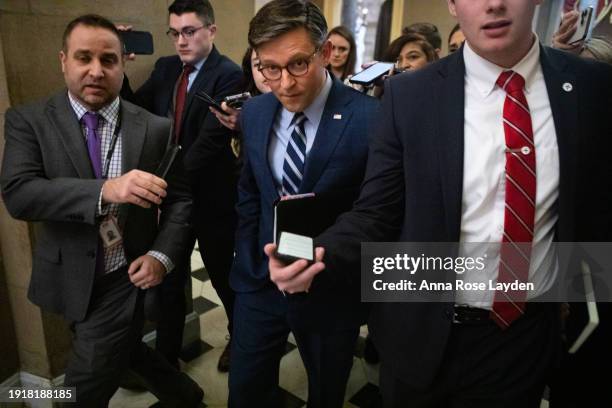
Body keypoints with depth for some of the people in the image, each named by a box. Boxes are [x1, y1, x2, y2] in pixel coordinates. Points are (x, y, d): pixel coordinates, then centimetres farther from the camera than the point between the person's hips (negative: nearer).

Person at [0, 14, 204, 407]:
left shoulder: (156, 128, -6)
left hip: (125, 282, -2)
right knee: (121, 351, 22)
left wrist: (162, 255, -15)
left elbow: (180, 198, 0)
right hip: (69, 281, 3)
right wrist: (105, 190, -34)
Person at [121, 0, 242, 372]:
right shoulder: (166, 67, 7)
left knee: (223, 275, 14)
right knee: (169, 276, 16)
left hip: (211, 196, -5)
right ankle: (167, 354, 36)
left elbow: (211, 139, -23)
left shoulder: (228, 74, -15)